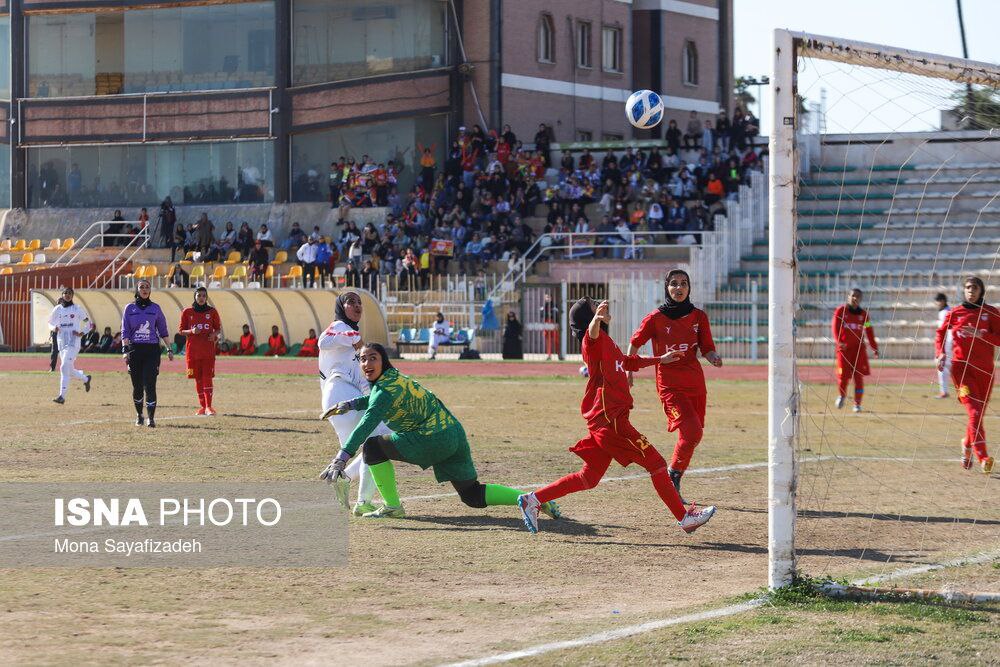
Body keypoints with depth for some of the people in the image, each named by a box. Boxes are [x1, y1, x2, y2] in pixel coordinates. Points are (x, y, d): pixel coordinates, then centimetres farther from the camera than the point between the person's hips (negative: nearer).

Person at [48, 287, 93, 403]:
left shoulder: (77, 309, 0)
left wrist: (82, 333, -8)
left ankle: (62, 396, -18)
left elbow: (87, 322, 7)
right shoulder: (57, 309, 8)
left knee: (65, 367, -17)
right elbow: (50, 323, 18)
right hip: (61, 342, 5)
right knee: (69, 370, 11)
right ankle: (85, 378, 42)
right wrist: (54, 328, -5)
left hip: (73, 342, -5)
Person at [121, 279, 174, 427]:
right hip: (135, 349, 1)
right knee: (137, 385, 5)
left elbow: (163, 330, 13)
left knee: (150, 384, -11)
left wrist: (169, 349, 7)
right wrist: (125, 350, -9)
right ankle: (139, 415, 23)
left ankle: (151, 418, -11)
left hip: (152, 350, -1)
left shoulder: (155, 308, 9)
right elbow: (125, 331, 3)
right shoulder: (130, 308, 7)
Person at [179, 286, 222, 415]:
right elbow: (180, 330, 7)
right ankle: (202, 406, 14)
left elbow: (218, 328, 12)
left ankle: (209, 406, -13)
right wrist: (191, 331, -13)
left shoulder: (212, 311, 5)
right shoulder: (187, 312, 4)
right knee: (198, 379, 6)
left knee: (207, 378, -10)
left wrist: (214, 334, -10)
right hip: (193, 350, 1)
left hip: (208, 350, -1)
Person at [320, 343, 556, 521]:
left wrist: (341, 458, -30)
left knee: (371, 447, -5)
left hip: (434, 439, -9)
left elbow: (365, 426, -25)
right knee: (473, 495, 14)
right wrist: (348, 405, 21)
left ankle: (393, 507, 0)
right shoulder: (392, 377, 12)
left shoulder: (385, 389, -15)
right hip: (454, 434, 9)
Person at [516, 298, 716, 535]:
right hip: (609, 418, -10)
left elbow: (628, 362, 40)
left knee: (589, 477, 11)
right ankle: (685, 518, 0)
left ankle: (533, 500, 11)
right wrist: (597, 318, -57)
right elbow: (591, 331, -34)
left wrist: (660, 359, 48)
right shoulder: (594, 339, -8)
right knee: (656, 463, -4)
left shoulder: (607, 342, 22)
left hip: (605, 420, 10)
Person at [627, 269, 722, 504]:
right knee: (692, 432, -19)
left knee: (693, 436, 6)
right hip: (669, 385, -4)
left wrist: (714, 358, -13)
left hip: (695, 384, 4)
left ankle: (674, 485, 21)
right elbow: (635, 343, 9)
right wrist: (628, 371, 9)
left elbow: (707, 348, 8)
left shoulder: (699, 317, 5)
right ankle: (673, 474, 2)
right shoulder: (656, 318, -4)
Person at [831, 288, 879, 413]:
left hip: (859, 348, 1)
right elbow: (835, 326, -7)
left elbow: (869, 332, 9)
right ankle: (841, 396, 25)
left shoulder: (863, 314, 8)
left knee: (859, 376, -5)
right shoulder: (841, 310, 1)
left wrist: (874, 348, 4)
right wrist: (838, 341, -23)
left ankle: (857, 404, 3)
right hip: (844, 347, -1)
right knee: (843, 375, -5)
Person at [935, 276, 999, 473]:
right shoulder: (956, 312, 5)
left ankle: (967, 444, 39)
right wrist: (941, 353, 0)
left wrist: (980, 334, -18)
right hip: (961, 366, -2)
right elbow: (941, 333, 17)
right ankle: (983, 458, -22)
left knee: (980, 414, 10)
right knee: (974, 412, -17)